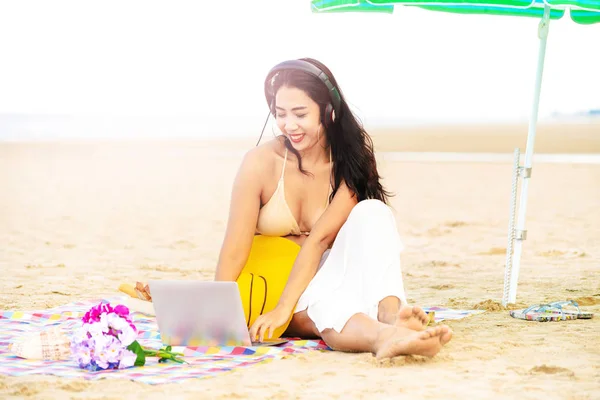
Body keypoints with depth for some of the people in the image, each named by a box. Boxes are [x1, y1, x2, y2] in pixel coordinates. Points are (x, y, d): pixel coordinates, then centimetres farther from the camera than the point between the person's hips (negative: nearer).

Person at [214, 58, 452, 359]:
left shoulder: (351, 163, -7)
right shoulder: (261, 162, -11)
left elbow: (319, 239, -18)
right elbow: (234, 249, -16)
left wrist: (283, 308, -29)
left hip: (330, 276, 2)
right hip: (273, 286, -2)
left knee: (372, 212, -25)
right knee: (323, 300, -37)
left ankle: (391, 314, -48)